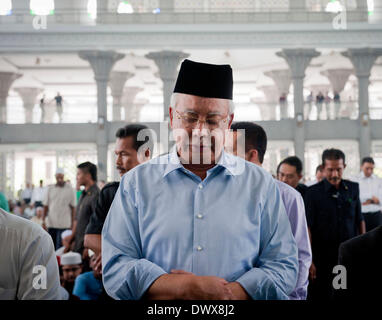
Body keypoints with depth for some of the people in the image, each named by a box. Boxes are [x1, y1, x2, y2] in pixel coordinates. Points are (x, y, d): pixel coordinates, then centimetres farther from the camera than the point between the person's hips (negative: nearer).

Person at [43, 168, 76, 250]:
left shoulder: (70, 189, 1)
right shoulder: (50, 189, 8)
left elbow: (73, 208, 2)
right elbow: (46, 206, 9)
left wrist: (72, 223, -1)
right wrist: (43, 220, 1)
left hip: (64, 224, -3)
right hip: (51, 223, 3)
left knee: (60, 247, -7)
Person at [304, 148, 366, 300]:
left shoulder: (353, 188, 5)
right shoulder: (313, 192, -6)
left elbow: (360, 220, 13)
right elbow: (307, 228, -10)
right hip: (323, 257, -3)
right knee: (320, 295, 3)